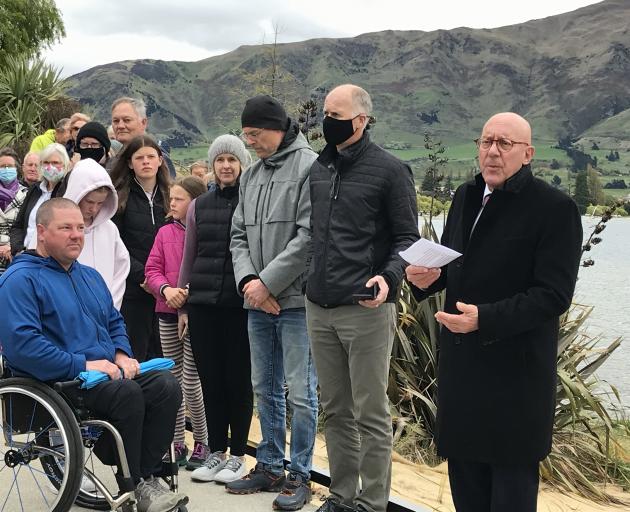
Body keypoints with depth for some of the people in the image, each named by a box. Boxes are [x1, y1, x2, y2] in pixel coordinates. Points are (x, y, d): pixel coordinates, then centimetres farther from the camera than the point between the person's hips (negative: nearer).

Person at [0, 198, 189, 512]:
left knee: (166, 386, -15)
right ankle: (132, 486, -14)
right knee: (127, 392, -31)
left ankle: (148, 477, -9)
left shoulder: (89, 276, 20)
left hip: (106, 371, 8)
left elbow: (114, 323, 29)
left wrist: (122, 355, 6)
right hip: (57, 381, -8)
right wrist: (83, 365, -22)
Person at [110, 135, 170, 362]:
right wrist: (142, 275, -14)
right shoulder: (120, 197, 2)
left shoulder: (168, 196, 12)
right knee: (134, 357, 0)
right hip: (132, 290, -3)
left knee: (160, 355, 6)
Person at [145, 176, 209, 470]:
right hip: (168, 313, 6)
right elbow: (152, 269, 7)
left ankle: (202, 441, 13)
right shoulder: (165, 233, 10)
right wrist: (166, 289, -11)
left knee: (191, 382, -5)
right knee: (173, 380, 10)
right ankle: (178, 443, 20)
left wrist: (190, 291, -18)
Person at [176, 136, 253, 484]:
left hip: (240, 304, -3)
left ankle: (237, 454, 14)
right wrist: (182, 305, 13)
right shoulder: (199, 205, 12)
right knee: (210, 379, 8)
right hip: (202, 304, 4)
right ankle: (216, 451, 20)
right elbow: (188, 258, 16)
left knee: (238, 379, 2)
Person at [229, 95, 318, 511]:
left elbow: (309, 236, -17)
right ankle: (270, 467, 28)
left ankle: (299, 475, 13)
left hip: (296, 301, -7)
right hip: (258, 304, 7)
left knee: (300, 392, 0)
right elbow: (239, 235, 14)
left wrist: (267, 283, -15)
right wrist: (247, 280, -4)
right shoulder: (251, 175, 14)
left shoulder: (309, 167, -10)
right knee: (265, 389, 15)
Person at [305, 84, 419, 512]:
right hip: (319, 308, 6)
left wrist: (389, 277, -20)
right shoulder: (318, 169, 14)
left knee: (371, 414, 1)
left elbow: (408, 237, -3)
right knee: (336, 410, 13)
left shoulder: (390, 170, -4)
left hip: (366, 309, -6)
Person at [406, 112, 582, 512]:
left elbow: (554, 295, -18)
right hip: (460, 362, 7)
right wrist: (429, 277, -3)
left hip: (515, 369, -7)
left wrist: (486, 319, -28)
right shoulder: (466, 197, 10)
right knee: (465, 473, 17)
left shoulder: (556, 208, -12)